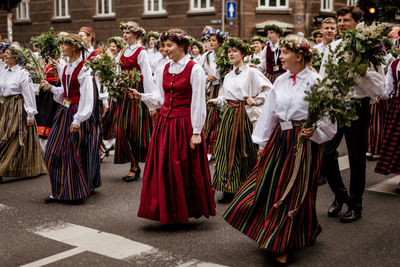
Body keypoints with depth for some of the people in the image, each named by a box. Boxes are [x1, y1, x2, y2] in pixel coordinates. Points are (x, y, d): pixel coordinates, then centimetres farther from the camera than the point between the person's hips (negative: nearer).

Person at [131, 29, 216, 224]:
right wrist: (142, 96, -2)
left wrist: (196, 132, -14)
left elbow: (198, 103, -11)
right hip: (165, 122, 6)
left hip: (184, 124, -6)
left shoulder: (194, 70, -8)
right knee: (163, 169, 6)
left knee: (185, 169, 1)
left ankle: (189, 210, 18)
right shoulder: (165, 69, 12)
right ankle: (169, 212, 19)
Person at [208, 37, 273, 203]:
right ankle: (229, 189, 6)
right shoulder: (228, 76, 17)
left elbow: (269, 89, -4)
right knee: (228, 150, 2)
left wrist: (256, 100, -10)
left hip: (244, 114, -5)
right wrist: (214, 101, 0)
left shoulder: (251, 72, -2)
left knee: (244, 150, 0)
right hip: (229, 115, 5)